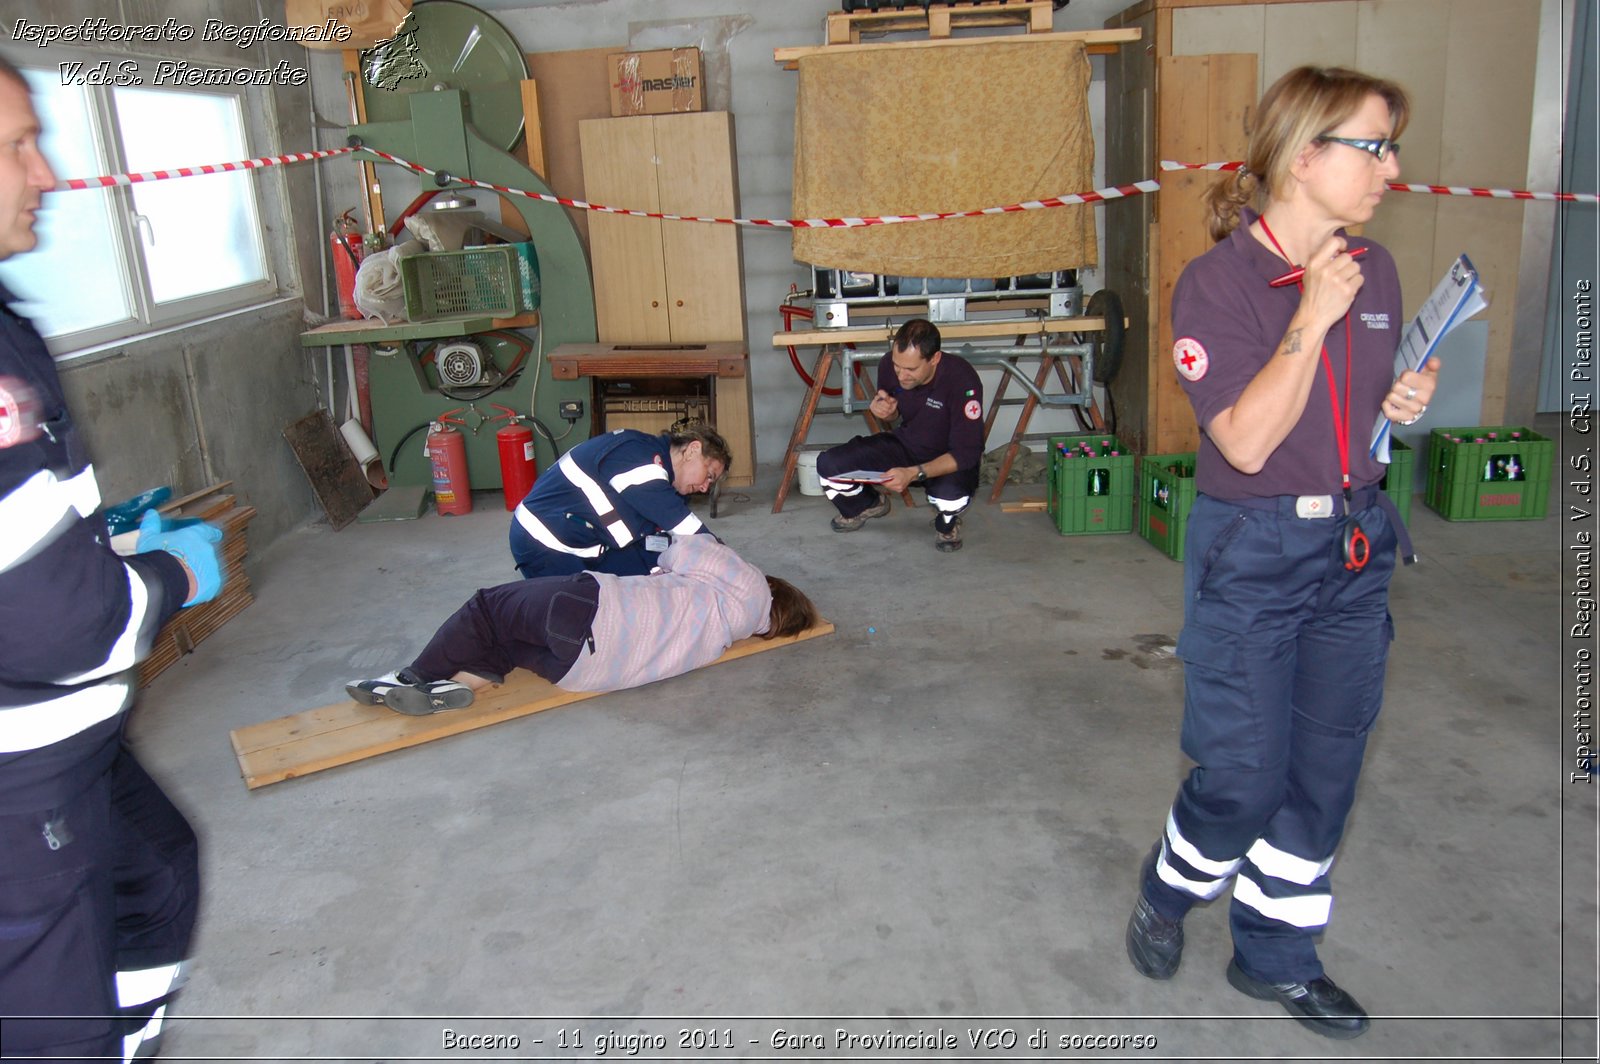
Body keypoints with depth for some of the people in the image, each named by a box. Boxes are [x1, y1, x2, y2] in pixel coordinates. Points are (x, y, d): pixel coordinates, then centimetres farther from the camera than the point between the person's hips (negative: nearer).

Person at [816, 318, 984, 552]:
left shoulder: (962, 381, -30)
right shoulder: (889, 366, -16)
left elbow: (966, 453, -28)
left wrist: (914, 473, -41)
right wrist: (883, 411, -18)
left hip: (950, 460, -4)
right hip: (905, 445, 5)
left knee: (950, 494, -40)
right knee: (829, 465, -15)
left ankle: (947, 523, 1)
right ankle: (868, 505, 20)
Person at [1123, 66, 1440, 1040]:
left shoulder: (1375, 273, 6)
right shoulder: (1216, 283, -13)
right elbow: (1247, 440, -21)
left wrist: (1406, 403, -2)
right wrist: (1311, 320, -22)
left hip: (1356, 549, 6)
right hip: (1251, 554, -6)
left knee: (1325, 769, 13)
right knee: (1244, 776, 0)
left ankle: (1277, 956, 32)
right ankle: (1168, 891, 32)